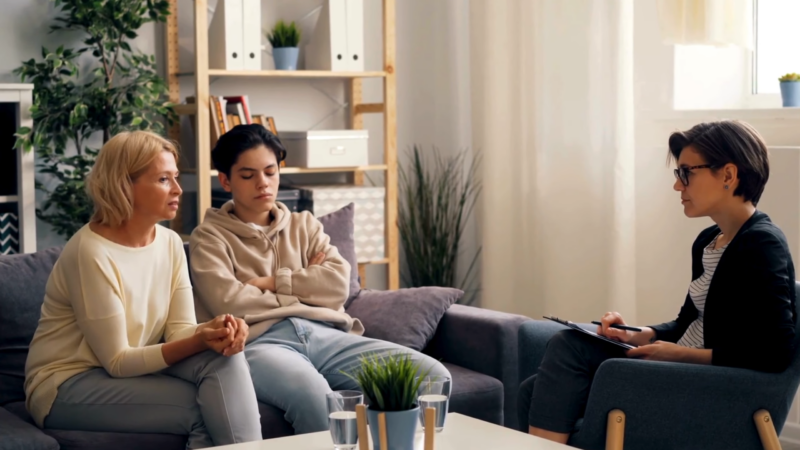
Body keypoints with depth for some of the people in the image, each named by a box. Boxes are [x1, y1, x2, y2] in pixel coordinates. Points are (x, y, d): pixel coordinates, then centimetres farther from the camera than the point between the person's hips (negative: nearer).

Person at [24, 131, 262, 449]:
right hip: (68, 386, -6)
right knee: (205, 408, -25)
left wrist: (211, 330, -28)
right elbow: (117, 361, -19)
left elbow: (180, 329, -4)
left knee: (221, 357, -22)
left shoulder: (170, 242, 1)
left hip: (132, 370, 6)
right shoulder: (90, 253, -21)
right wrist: (198, 341, -31)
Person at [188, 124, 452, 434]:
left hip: (327, 334, 5)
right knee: (313, 395, -42)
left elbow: (338, 284, 10)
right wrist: (307, 286, 6)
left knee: (432, 377, -20)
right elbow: (229, 303, -5)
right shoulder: (210, 237, 13)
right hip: (261, 341, -5)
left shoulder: (304, 225, 26)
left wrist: (271, 283, 1)